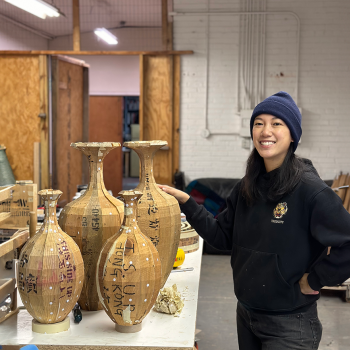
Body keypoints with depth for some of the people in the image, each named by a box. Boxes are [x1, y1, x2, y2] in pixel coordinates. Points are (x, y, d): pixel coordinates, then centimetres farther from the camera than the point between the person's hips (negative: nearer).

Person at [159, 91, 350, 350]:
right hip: (246, 313, 7)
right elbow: (223, 236, 6)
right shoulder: (247, 188, 2)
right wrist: (186, 202, -1)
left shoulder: (309, 189, -19)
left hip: (289, 323, -6)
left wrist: (314, 280, -15)